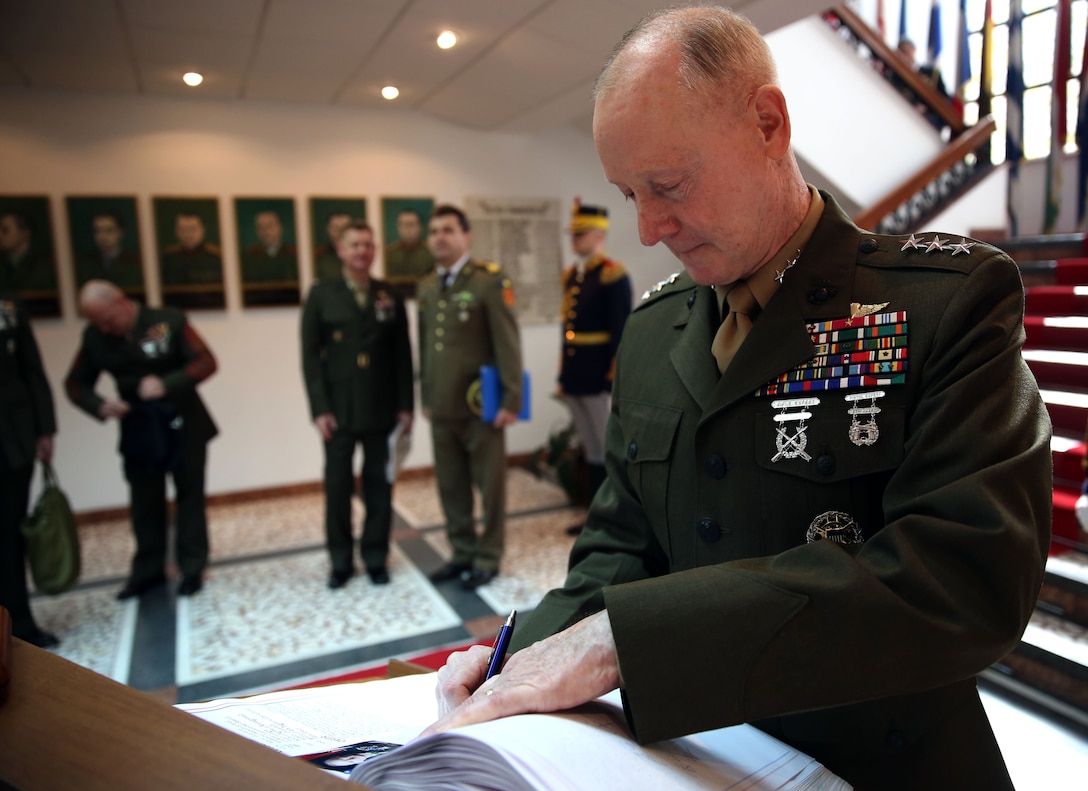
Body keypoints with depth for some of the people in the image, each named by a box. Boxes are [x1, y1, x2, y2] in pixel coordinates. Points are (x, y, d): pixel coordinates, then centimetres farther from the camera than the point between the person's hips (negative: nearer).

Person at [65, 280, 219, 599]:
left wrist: (167, 384, -29)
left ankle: (192, 569, 17)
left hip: (183, 426, -3)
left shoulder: (169, 321, -13)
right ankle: (148, 570, 24)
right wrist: (99, 405, -16)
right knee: (145, 502, 10)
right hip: (137, 431, 3)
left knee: (190, 496, 6)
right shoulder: (95, 336, -2)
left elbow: (206, 362, -15)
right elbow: (75, 383, 5)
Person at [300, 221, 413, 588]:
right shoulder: (321, 294, 2)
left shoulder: (390, 295, 7)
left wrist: (405, 405, -1)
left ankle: (375, 558, 21)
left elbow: (403, 354, 5)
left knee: (379, 485, 7)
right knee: (338, 486, 5)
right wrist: (319, 408, -9)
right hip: (338, 410, -1)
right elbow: (310, 355, -2)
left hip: (382, 408, 1)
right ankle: (340, 561, 20)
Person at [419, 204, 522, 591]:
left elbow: (507, 342, -11)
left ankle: (487, 558, 20)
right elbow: (424, 345, 14)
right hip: (442, 407, 6)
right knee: (450, 486, 12)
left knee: (489, 484, 6)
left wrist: (511, 400, -15)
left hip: (480, 405, -5)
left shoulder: (490, 280, -7)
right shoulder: (426, 287, 11)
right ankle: (462, 552, 28)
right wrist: (426, 397, 14)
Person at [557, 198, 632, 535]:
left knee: (609, 450, 2)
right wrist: (564, 375, 14)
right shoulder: (570, 276, 14)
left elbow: (621, 334, -14)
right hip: (576, 379, 8)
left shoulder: (613, 275, -10)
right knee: (590, 450, 15)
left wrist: (614, 381, -18)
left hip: (600, 380, -8)